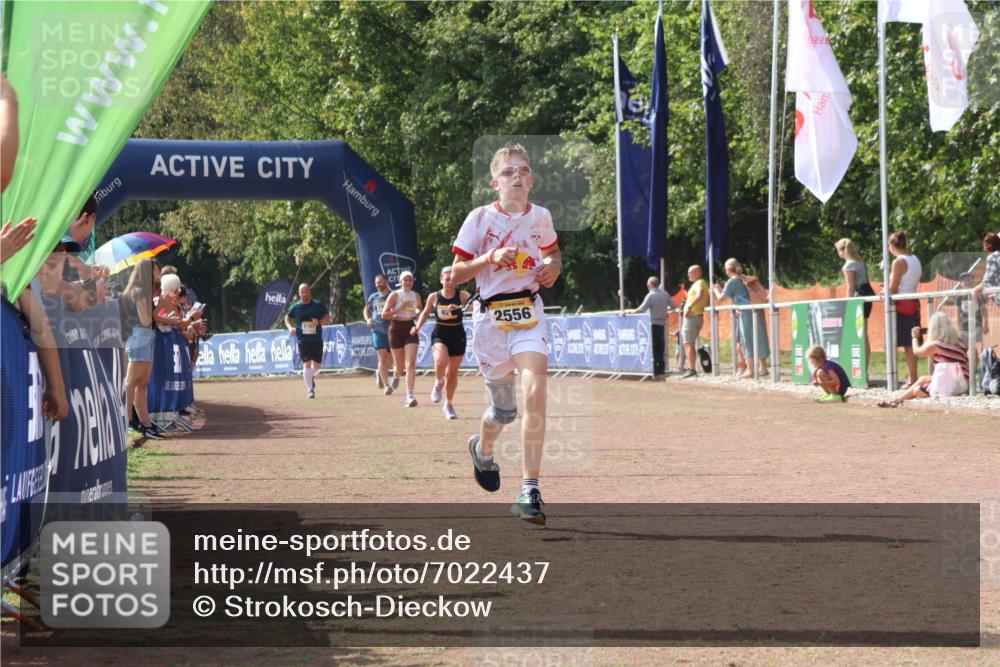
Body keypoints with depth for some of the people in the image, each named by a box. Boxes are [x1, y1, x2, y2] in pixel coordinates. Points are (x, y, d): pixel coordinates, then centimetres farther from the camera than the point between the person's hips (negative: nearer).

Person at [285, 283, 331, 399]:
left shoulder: (319, 305, -1)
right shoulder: (295, 308, 1)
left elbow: (328, 318, 4)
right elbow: (287, 318, 16)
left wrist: (319, 321, -17)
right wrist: (290, 327, -5)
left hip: (317, 340, 1)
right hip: (303, 340, -1)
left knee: (317, 365, 8)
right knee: (307, 364, -13)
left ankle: (310, 376, 42)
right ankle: (310, 389, -10)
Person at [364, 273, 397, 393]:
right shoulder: (373, 297, 8)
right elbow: (367, 309, 23)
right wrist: (367, 319, 4)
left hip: (392, 331, -1)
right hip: (378, 330, 1)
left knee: (391, 358, 9)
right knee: (382, 357, -11)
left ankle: (380, 373, 40)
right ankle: (386, 385, -11)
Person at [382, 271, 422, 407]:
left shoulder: (416, 296, 6)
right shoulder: (395, 295, -6)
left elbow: (420, 310, 22)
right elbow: (384, 315, -10)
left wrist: (418, 313, -1)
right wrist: (400, 308, -18)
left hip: (411, 329, 2)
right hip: (396, 329, -2)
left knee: (410, 364, -15)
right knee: (400, 365, 10)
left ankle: (409, 396, -21)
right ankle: (396, 376, 48)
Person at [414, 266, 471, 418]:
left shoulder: (462, 295, -6)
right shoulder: (434, 297, -2)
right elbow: (426, 313, 14)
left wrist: (459, 307, -41)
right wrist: (418, 326, -2)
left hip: (457, 336, 1)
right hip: (440, 335, -1)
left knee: (453, 372, 9)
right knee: (441, 361, -31)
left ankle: (448, 405, 27)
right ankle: (438, 383, 2)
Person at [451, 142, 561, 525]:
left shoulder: (541, 217, 5)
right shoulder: (480, 218, -5)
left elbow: (552, 251, 26)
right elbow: (456, 274, -3)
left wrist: (553, 267, 3)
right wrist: (491, 257, -19)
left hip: (528, 314, 1)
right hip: (490, 317, -1)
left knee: (535, 391, -22)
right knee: (504, 409, 10)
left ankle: (529, 493, -19)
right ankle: (482, 449, 49)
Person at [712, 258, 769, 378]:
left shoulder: (731, 282, -5)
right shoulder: (744, 279, 18)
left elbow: (721, 297, 3)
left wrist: (715, 290, 22)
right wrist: (720, 289, 37)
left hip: (746, 312, -7)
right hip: (757, 310, 7)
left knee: (748, 340, -3)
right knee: (759, 338, 11)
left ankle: (750, 369, -2)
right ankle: (763, 367, 14)